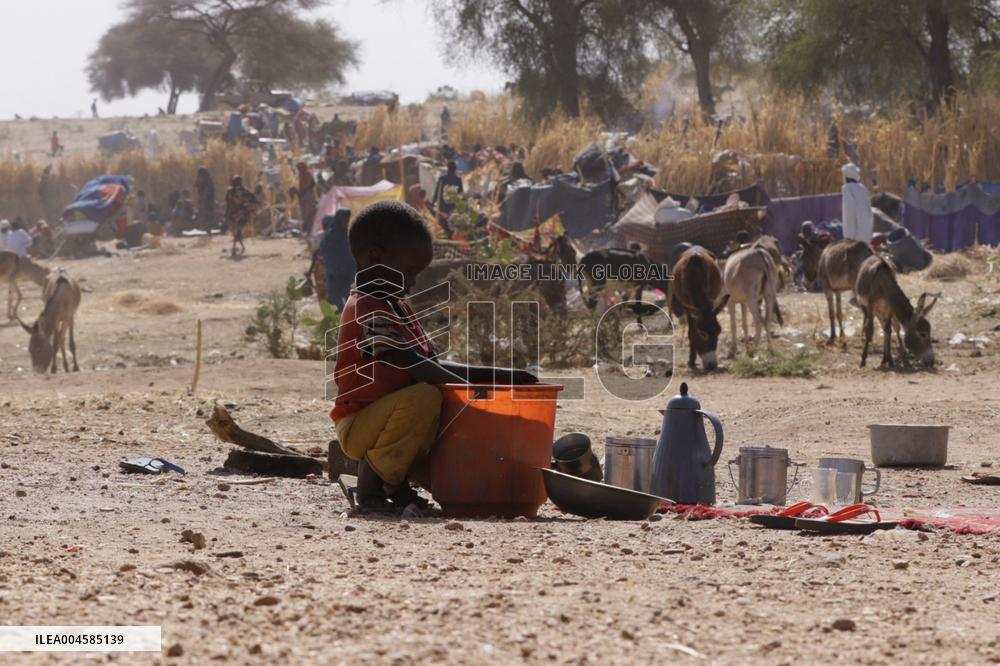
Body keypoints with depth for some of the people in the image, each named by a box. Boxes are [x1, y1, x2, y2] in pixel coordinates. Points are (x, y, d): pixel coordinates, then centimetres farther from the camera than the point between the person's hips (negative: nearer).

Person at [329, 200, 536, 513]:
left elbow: (434, 366, 14)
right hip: (358, 424, -10)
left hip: (387, 417, 10)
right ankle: (371, 487, -24)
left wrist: (499, 375, 5)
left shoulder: (396, 308, 16)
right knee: (425, 397, -36)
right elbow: (412, 364, -27)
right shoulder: (367, 309, -18)